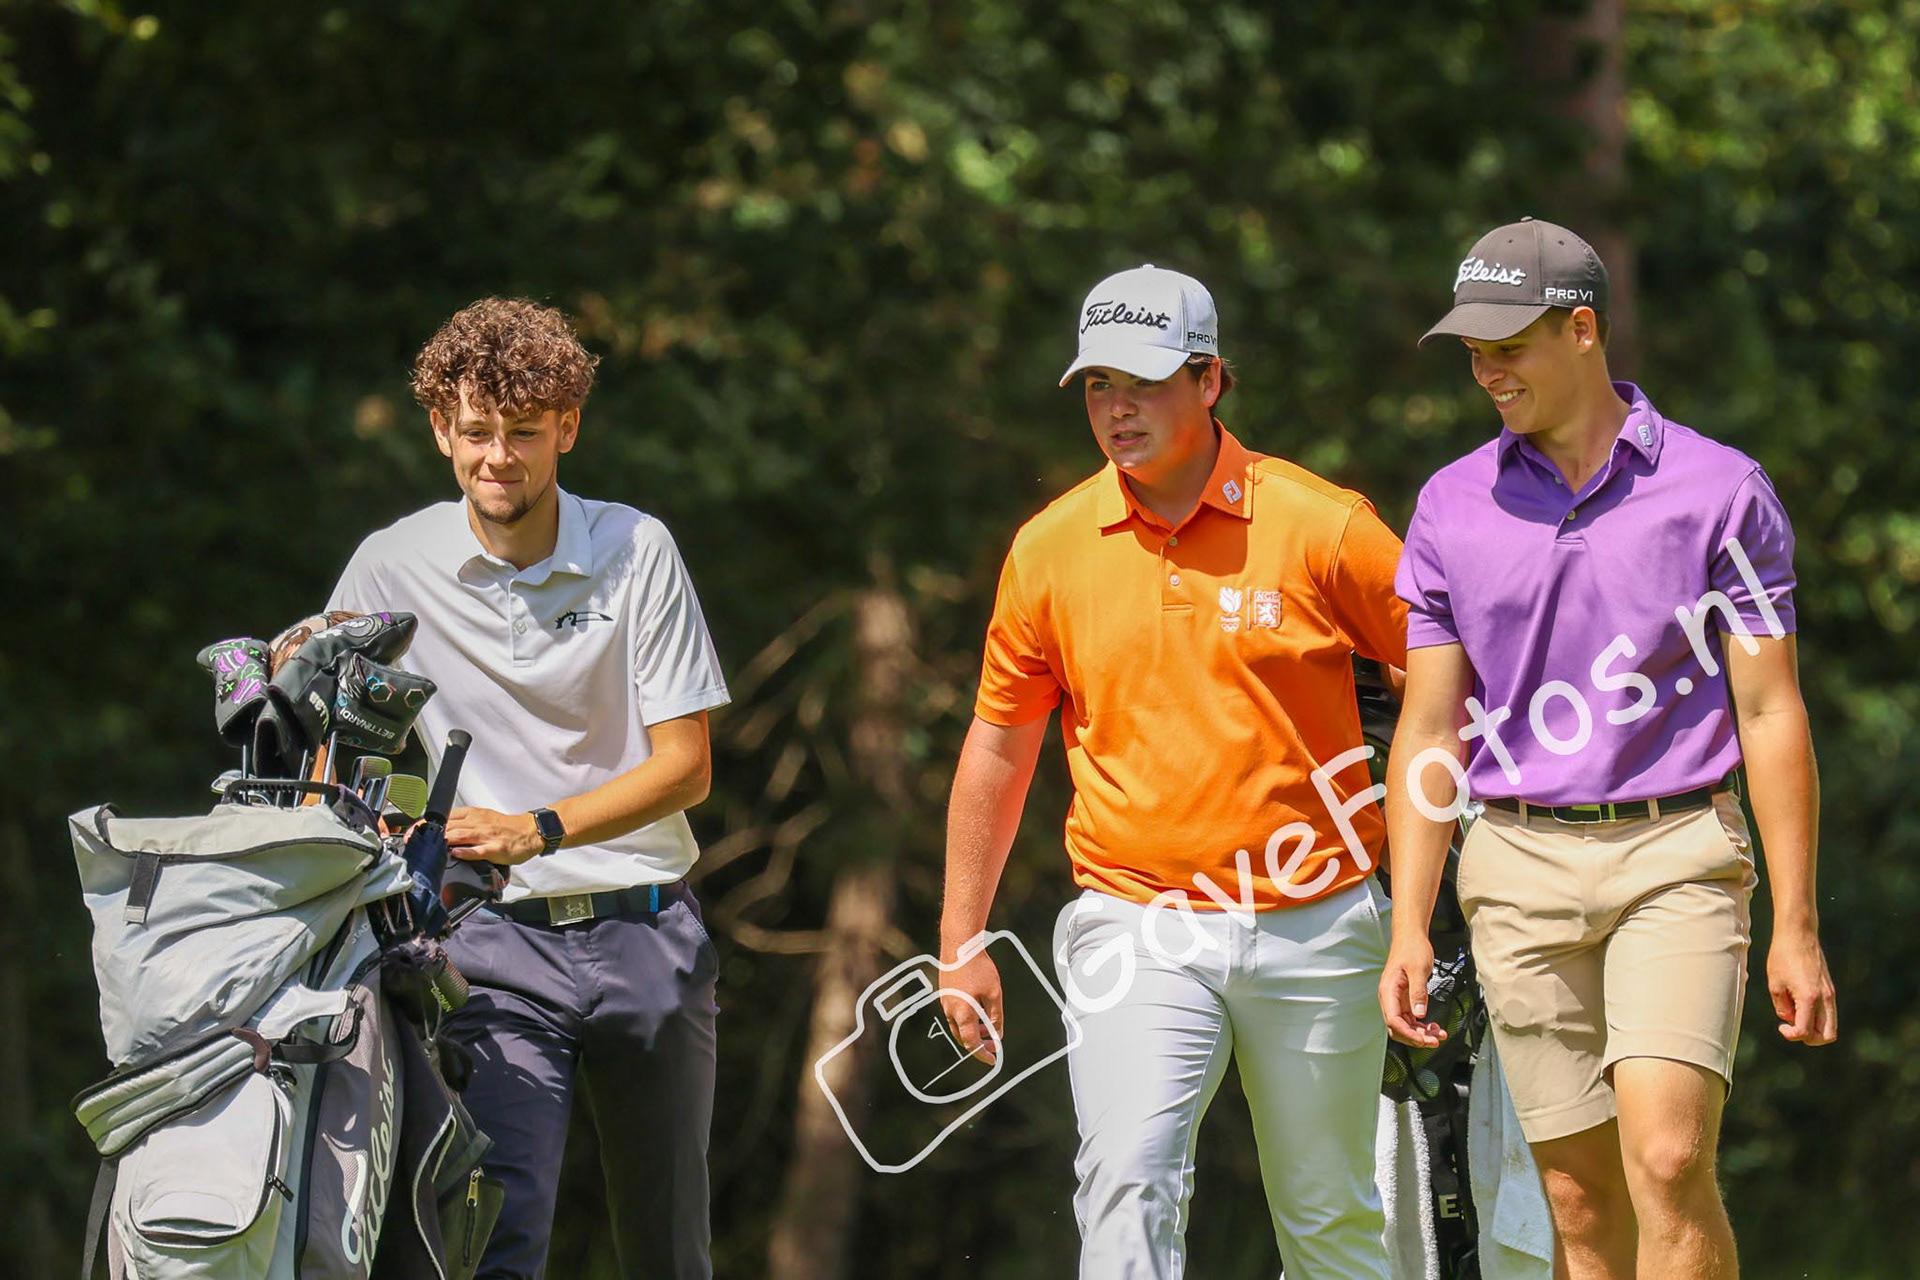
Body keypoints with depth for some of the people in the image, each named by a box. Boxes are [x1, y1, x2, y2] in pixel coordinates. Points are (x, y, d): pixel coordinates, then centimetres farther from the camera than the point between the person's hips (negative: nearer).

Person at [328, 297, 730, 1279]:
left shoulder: (636, 552, -1)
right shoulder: (394, 566, -1)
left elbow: (682, 767, -4)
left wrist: (536, 830, -18)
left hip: (646, 931, 1)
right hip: (495, 943, -1)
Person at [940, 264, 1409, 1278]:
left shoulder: (1321, 527, -4)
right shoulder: (1050, 549, 3)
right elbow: (999, 745, 13)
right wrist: (960, 943, 14)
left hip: (1313, 929, 0)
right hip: (1138, 931, 0)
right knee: (1127, 1182, -20)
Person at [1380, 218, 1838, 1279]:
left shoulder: (1721, 491, -1)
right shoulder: (1453, 505, 7)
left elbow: (1771, 715, 0)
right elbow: (1429, 727, 8)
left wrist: (1796, 929, -5)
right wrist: (1408, 929, -1)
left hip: (1675, 858, -3)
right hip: (1520, 869, 3)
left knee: (1668, 1161, -18)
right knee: (1580, 1195, 2)